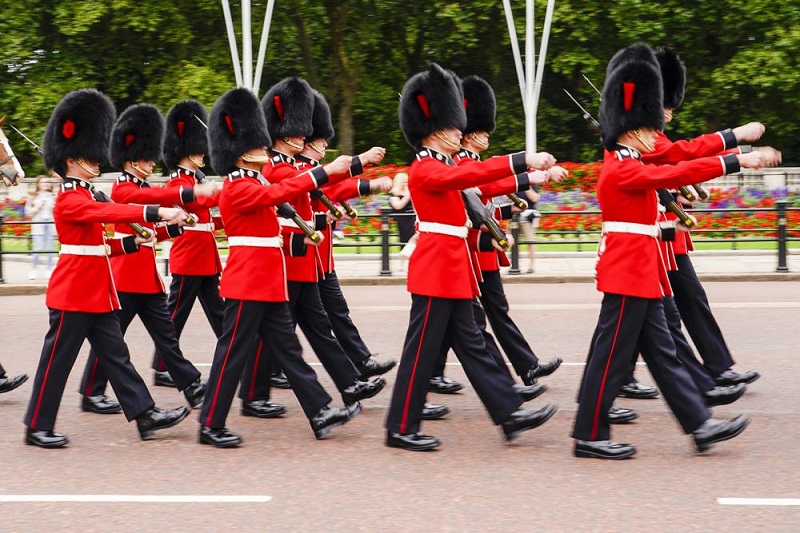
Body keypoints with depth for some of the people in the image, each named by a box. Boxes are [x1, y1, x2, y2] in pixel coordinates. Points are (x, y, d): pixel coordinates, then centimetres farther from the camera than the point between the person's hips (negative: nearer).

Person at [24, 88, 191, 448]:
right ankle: (38, 427, 7)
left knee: (115, 354, 8)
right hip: (73, 293, -10)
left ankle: (146, 415, 9)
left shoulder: (86, 196, 15)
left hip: (97, 293, 10)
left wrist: (131, 243, 5)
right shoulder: (70, 200, -16)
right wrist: (157, 213, -42)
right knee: (57, 360, -1)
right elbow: (110, 212, -33)